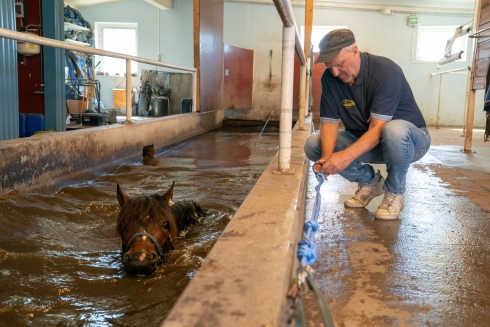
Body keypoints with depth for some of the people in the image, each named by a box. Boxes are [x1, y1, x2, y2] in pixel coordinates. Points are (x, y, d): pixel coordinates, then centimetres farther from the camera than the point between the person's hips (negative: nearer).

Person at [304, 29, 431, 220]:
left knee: (394, 131, -41)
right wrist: (327, 157, -32)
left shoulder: (386, 72, -26)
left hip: (411, 139, -5)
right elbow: (329, 122, -12)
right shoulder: (330, 78, -9)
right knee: (313, 145, -13)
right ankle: (370, 181, 7)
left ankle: (394, 192, -12)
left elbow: (378, 128, -32)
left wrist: (346, 156, -46)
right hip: (363, 141, 5)